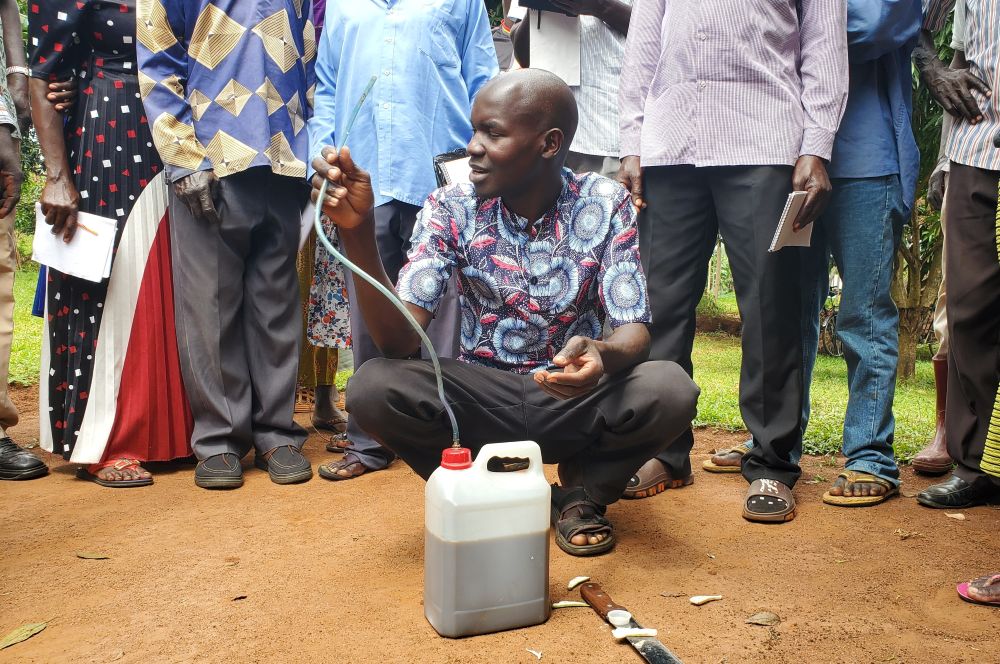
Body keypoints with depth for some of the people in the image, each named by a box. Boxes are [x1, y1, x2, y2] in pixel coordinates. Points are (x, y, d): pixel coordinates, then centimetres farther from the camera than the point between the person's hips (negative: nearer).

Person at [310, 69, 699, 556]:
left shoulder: (605, 205, -8)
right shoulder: (450, 210, -8)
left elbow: (635, 333, -13)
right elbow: (399, 341, -18)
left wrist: (602, 356, -39)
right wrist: (358, 233, -33)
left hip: (575, 400, 0)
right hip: (481, 399, 1)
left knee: (670, 390, -28)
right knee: (372, 388, -25)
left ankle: (582, 490, 3)